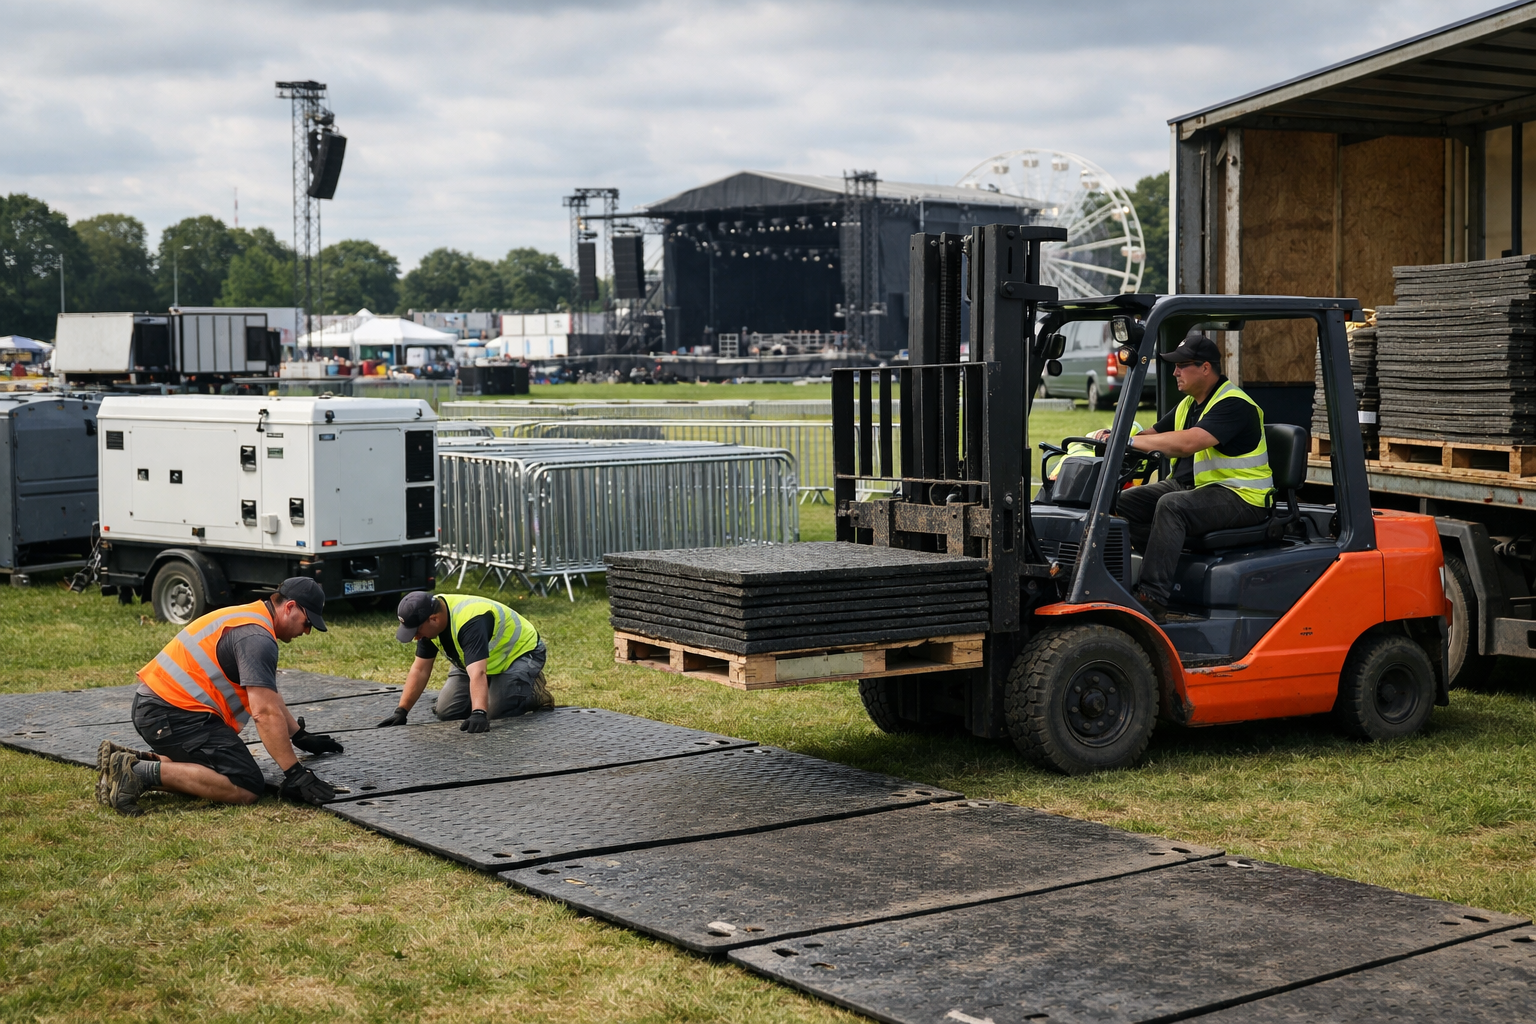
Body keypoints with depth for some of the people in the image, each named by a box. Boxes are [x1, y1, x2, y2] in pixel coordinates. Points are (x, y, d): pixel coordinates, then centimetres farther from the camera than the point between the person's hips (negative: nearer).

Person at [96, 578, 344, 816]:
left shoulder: (248, 617, 19)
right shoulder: (256, 636, -14)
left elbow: (268, 696, 32)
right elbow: (265, 712, -21)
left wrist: (300, 736, 36)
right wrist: (295, 774, -19)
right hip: (173, 714, -11)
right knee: (246, 787, -15)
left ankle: (128, 761, 11)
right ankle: (142, 772, -18)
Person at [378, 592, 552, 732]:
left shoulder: (469, 621, -39)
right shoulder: (428, 616, -15)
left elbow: (478, 674, -50)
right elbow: (420, 669, -9)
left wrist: (479, 714, -62)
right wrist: (401, 711, -15)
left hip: (521, 652, -8)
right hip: (480, 659, 8)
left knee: (494, 711, -28)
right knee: (446, 712, -3)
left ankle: (535, 690, 0)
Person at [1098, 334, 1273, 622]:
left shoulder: (1233, 404, -17)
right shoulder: (1188, 404, 15)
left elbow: (1189, 442, -31)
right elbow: (1153, 435, 15)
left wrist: (1131, 440, -31)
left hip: (1240, 498, -10)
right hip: (1189, 485, 10)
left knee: (1171, 506, -35)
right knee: (1124, 501, -6)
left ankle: (1152, 599, -37)